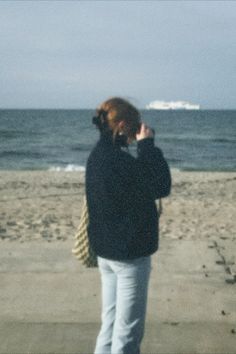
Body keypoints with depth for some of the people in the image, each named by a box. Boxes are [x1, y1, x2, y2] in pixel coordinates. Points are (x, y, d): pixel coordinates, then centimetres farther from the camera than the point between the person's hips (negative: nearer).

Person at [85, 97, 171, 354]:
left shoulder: (98, 154, 5)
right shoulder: (119, 160, -24)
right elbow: (161, 186, -17)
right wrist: (148, 145, -14)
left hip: (105, 251, 9)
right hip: (129, 254, -9)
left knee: (110, 322, 20)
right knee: (128, 330, 4)